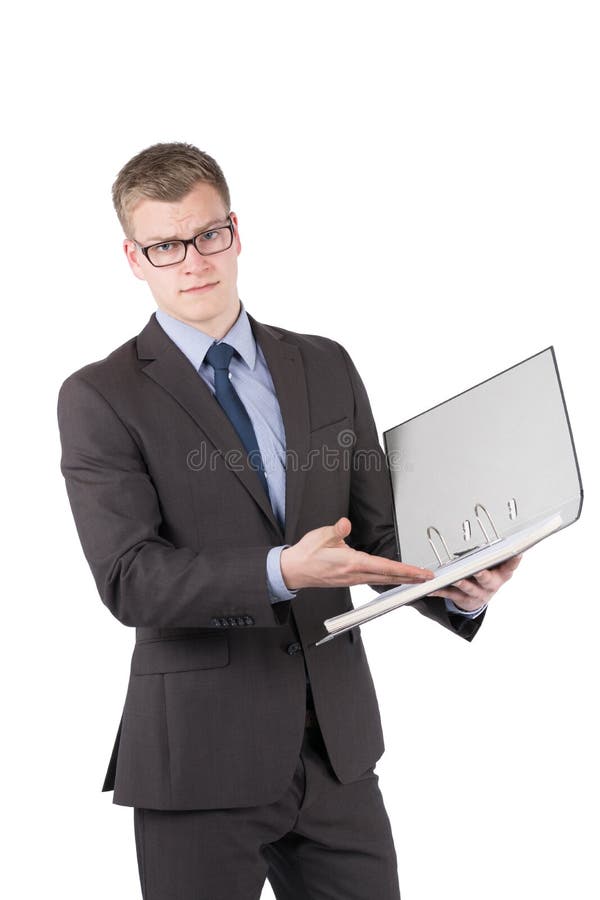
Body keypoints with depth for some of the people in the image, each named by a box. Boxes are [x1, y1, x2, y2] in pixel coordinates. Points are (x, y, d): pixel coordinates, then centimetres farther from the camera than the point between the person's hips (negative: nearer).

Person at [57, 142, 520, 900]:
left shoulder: (326, 368, 8)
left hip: (339, 750, 4)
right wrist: (281, 573, -29)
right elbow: (130, 580, -15)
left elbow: (378, 531, 8)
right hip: (200, 764, -3)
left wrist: (455, 586, -12)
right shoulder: (99, 398, -4)